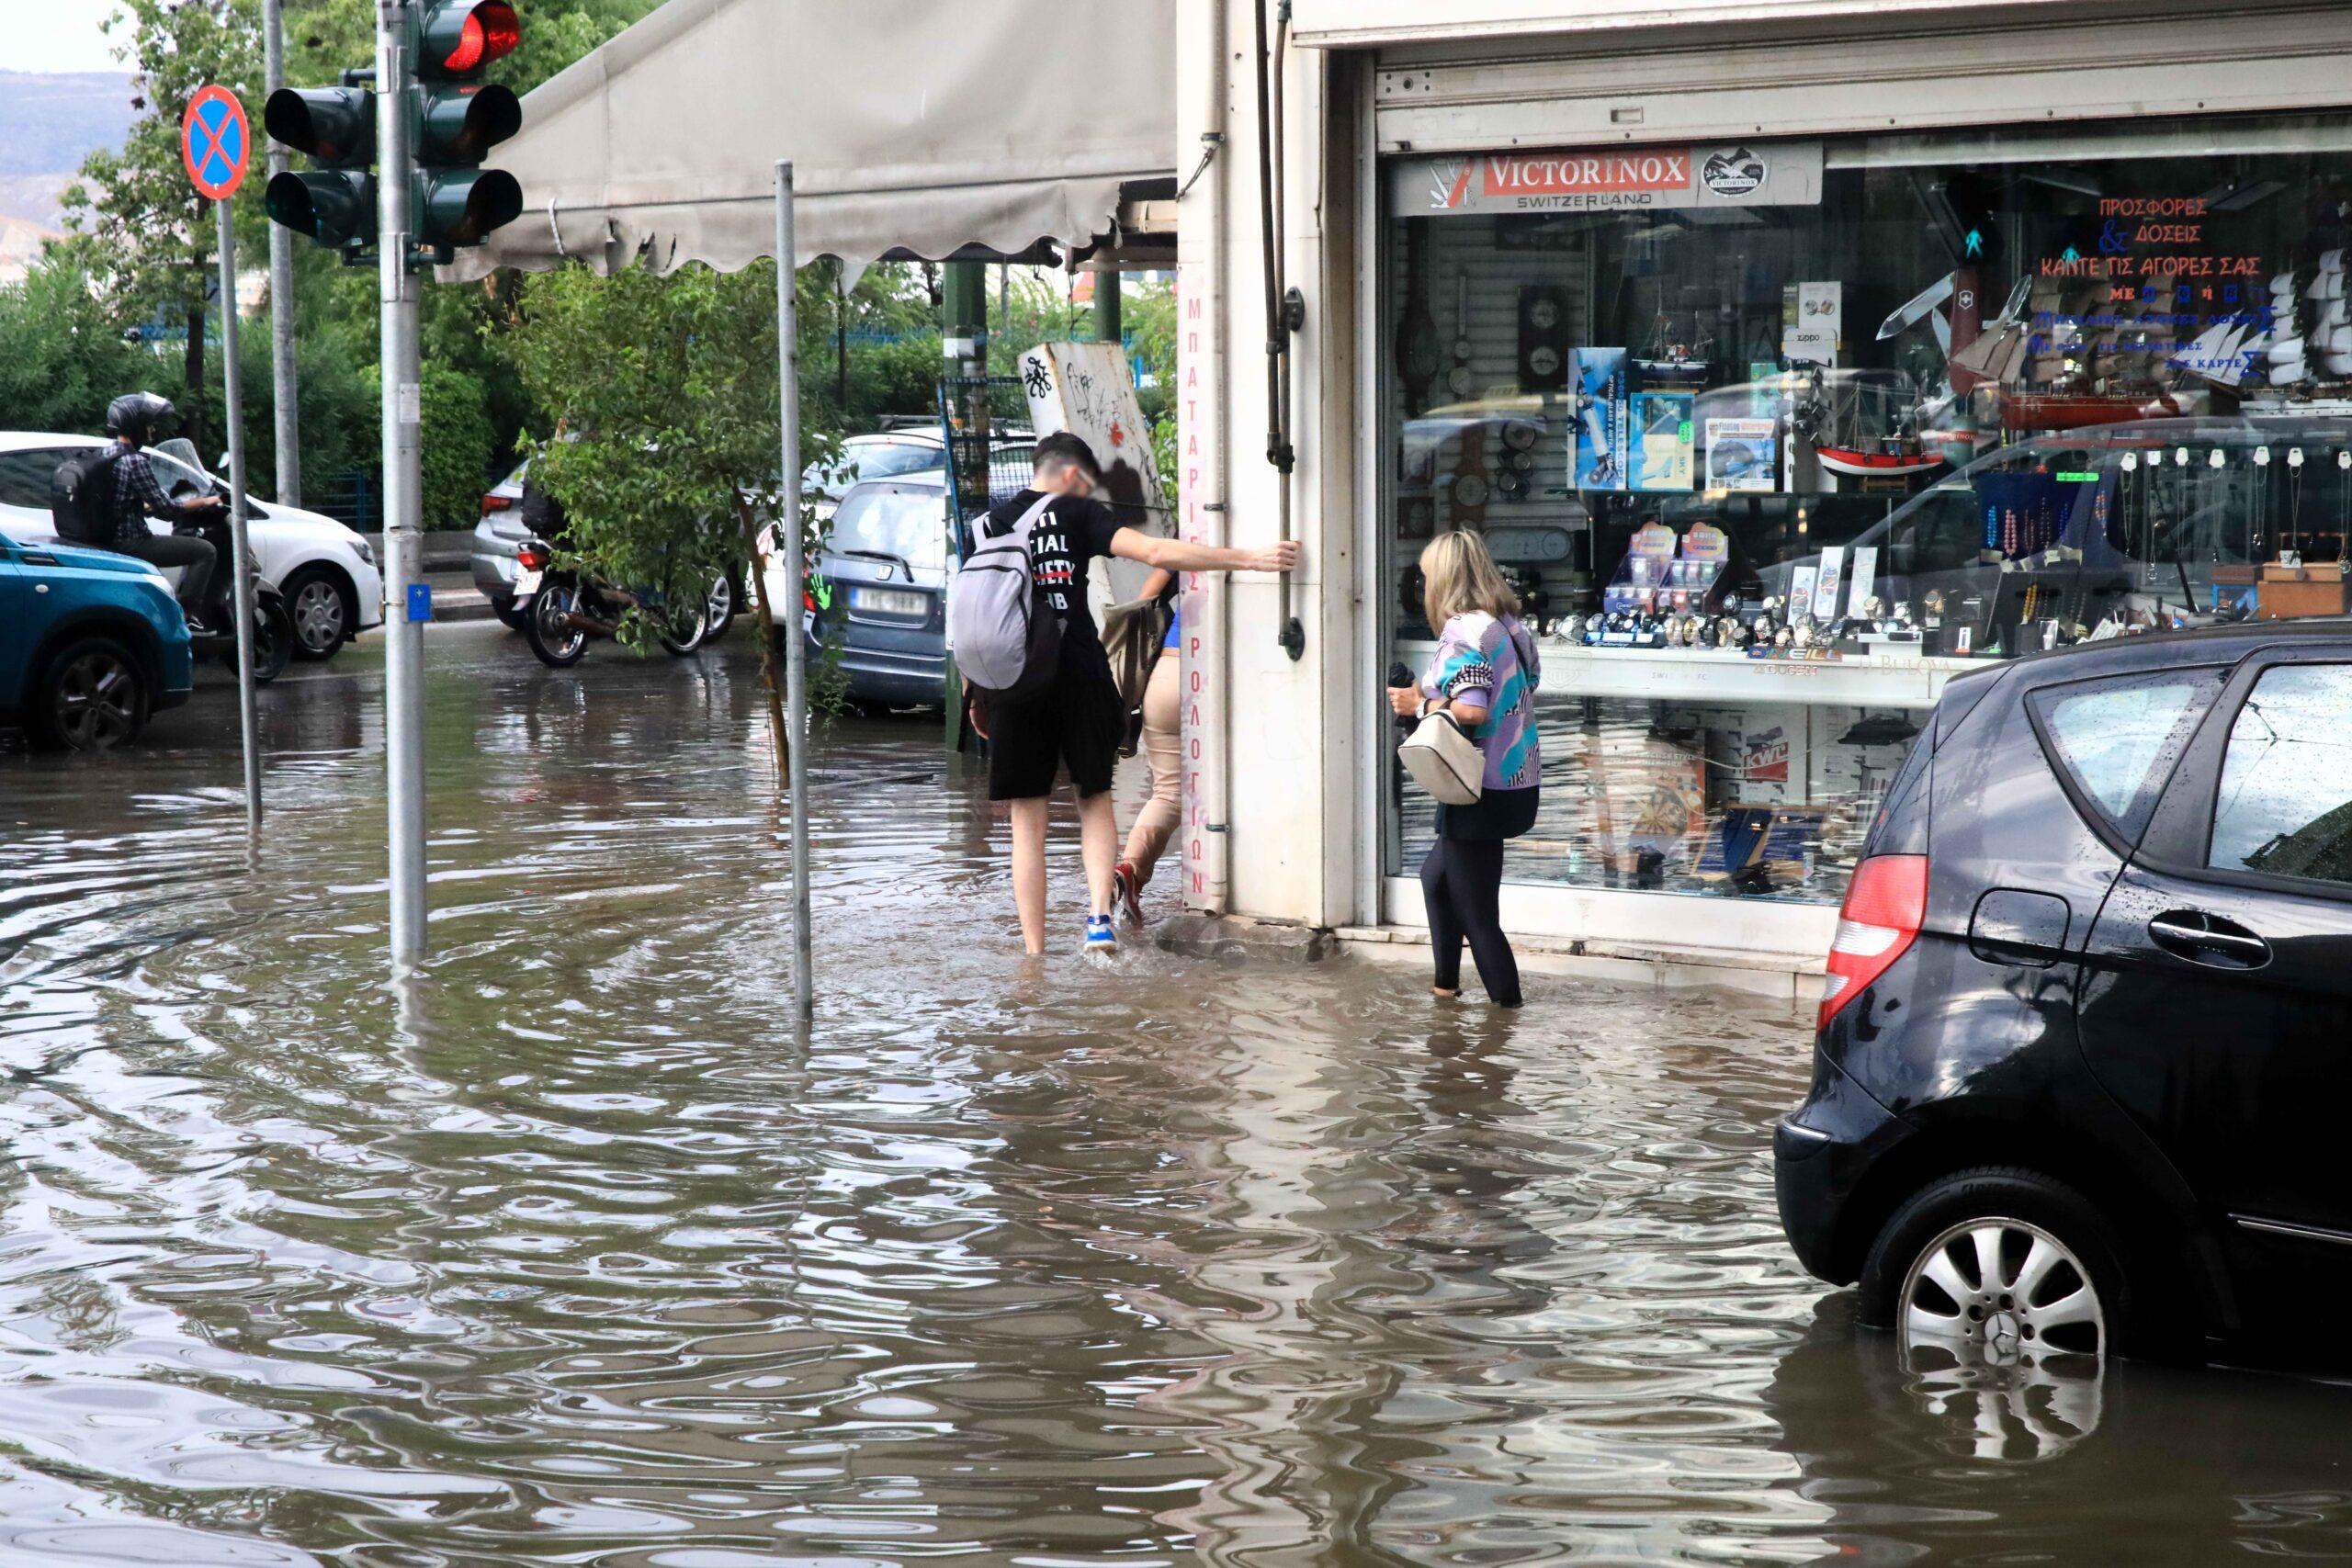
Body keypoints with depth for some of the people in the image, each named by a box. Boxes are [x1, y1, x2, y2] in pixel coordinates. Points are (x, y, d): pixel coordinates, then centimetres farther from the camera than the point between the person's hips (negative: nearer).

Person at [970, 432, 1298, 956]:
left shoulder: (993, 522, 10)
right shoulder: (1079, 514, 1)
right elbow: (1157, 553, -10)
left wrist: (978, 695, 16)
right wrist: (1250, 559, -9)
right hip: (1080, 675, -1)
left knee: (1028, 823, 6)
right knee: (1094, 799, 17)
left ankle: (1034, 953, 3)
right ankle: (1099, 915, -4)